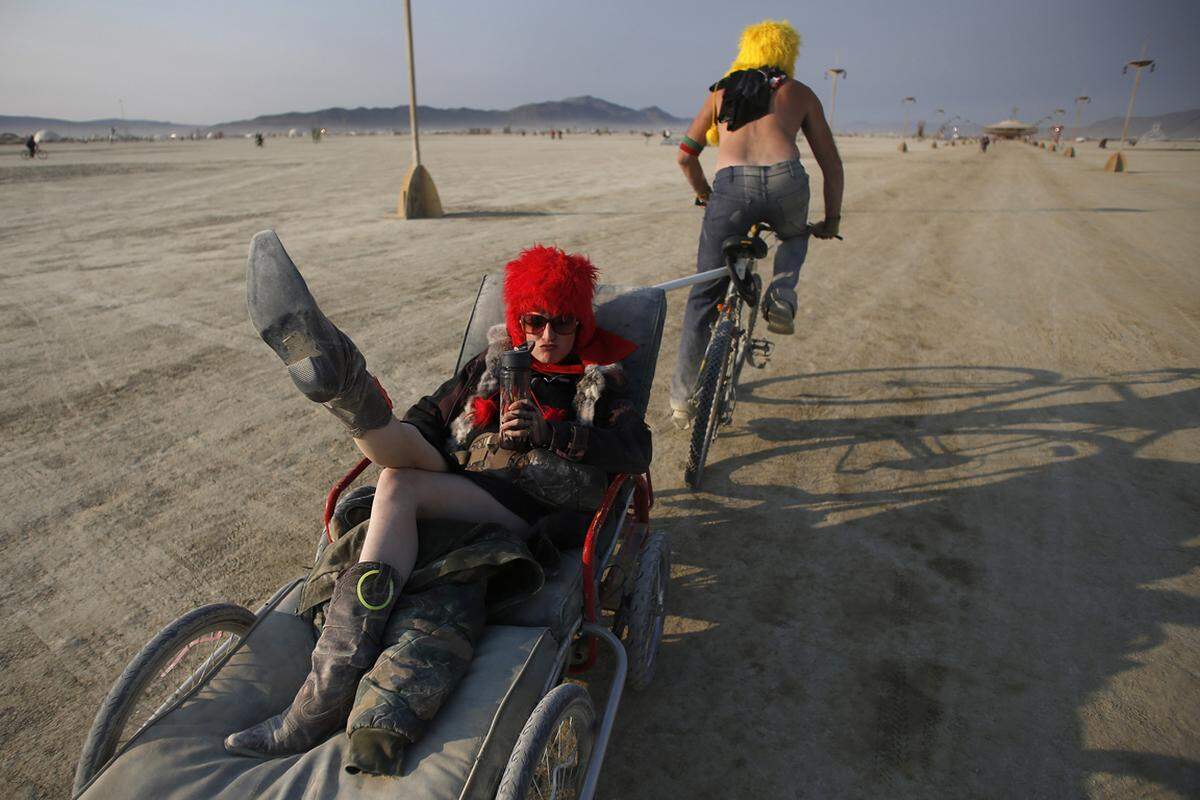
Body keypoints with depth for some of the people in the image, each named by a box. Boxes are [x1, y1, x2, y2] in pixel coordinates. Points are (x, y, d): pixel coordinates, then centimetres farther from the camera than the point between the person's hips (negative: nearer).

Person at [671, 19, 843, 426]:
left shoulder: (721, 91, 28)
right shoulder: (799, 92, 25)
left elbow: (686, 156, 30)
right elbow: (831, 163, 23)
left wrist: (706, 197, 44)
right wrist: (832, 219, 33)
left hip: (731, 184, 0)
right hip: (785, 182, 0)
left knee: (704, 295, 11)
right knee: (795, 236, 37)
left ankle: (683, 399, 14)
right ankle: (781, 297, 8)